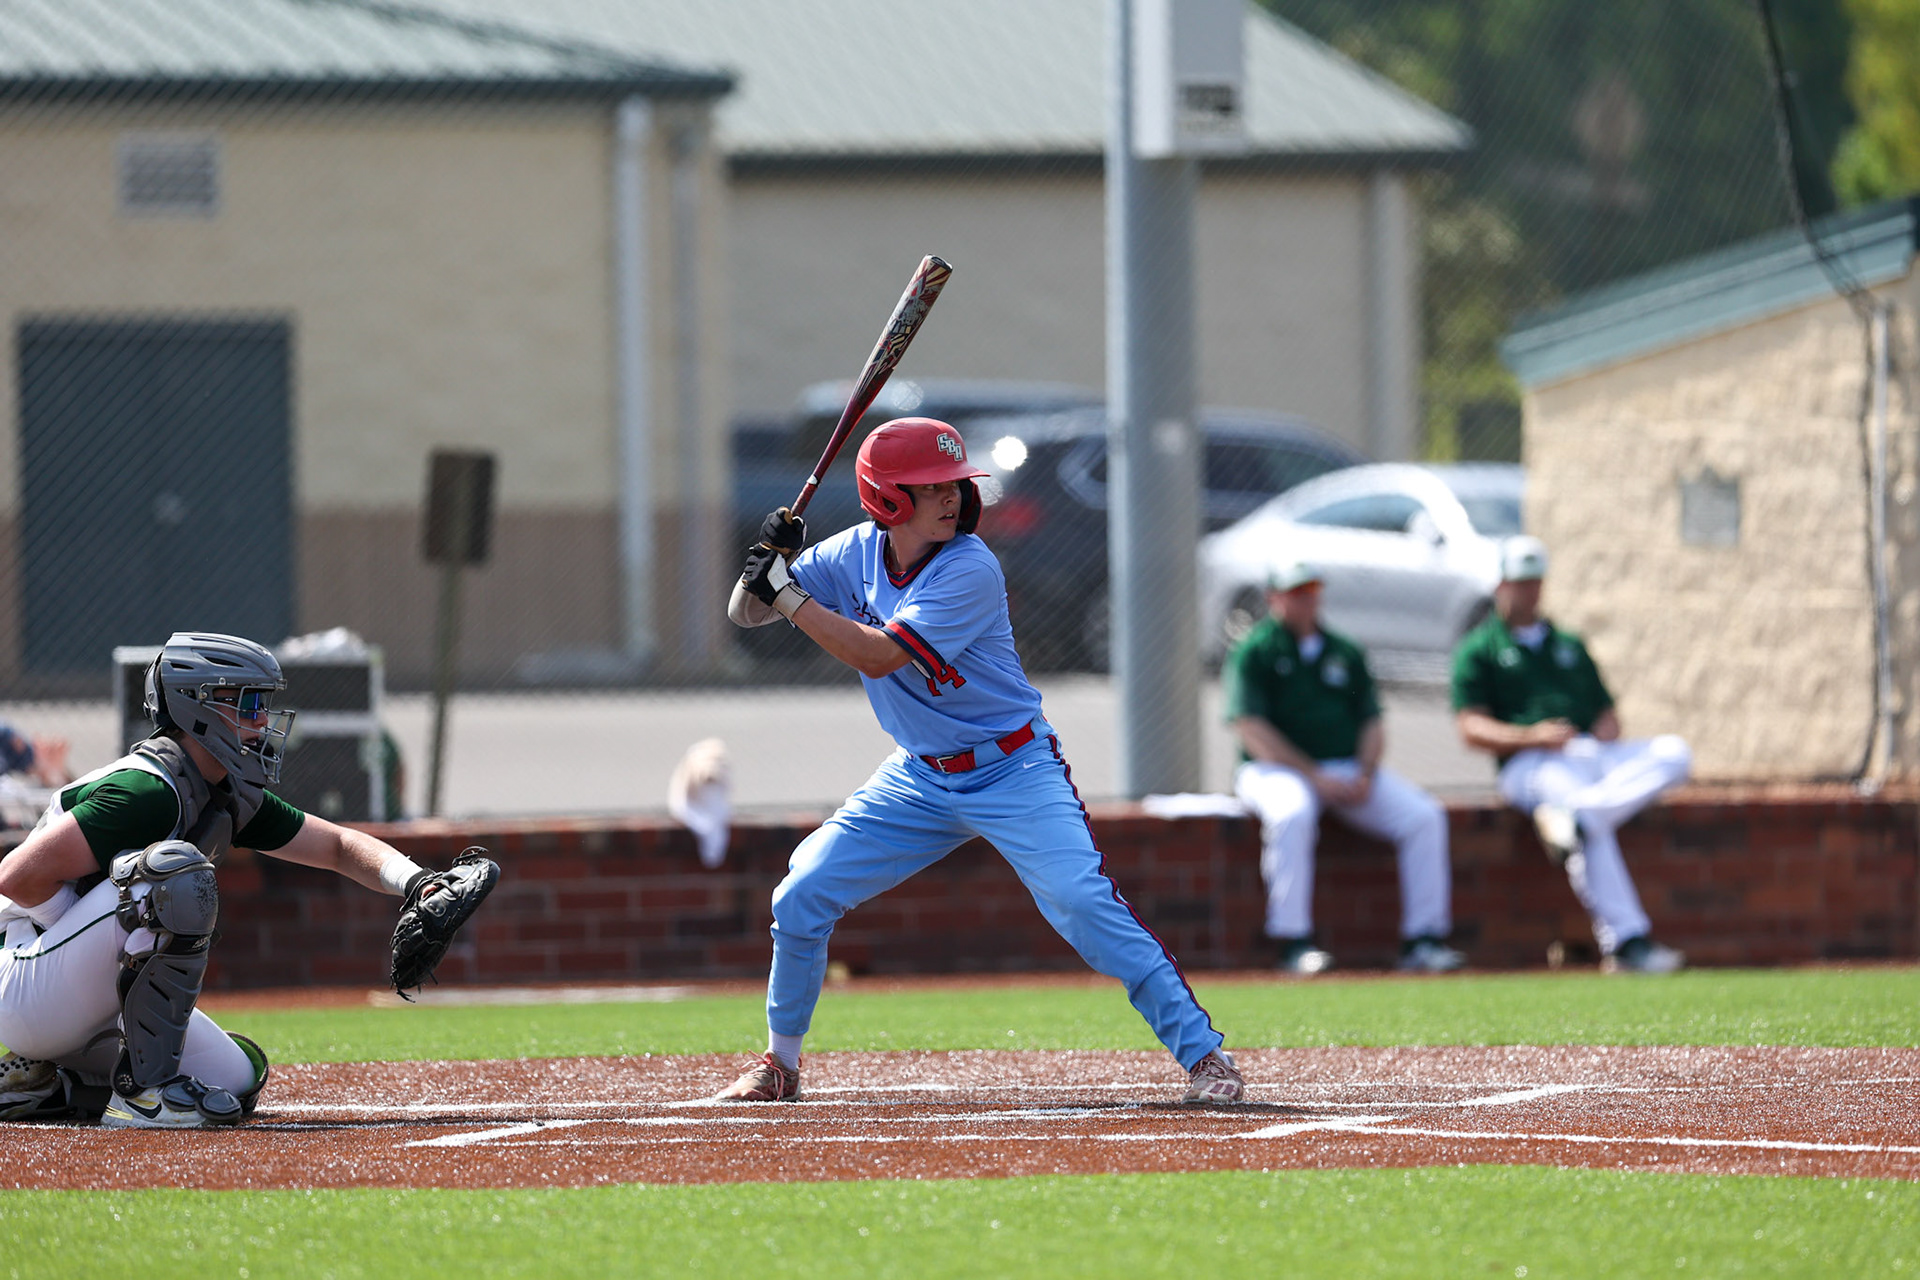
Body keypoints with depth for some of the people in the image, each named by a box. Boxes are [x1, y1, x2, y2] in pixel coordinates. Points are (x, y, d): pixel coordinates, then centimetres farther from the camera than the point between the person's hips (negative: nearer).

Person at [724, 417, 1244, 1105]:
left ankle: (1202, 1052, -16)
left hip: (1013, 771, -5)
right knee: (801, 897, -2)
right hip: (921, 777, 5)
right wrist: (765, 562, -21)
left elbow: (879, 656, -28)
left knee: (1085, 906, -22)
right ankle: (780, 1063, 18)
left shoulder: (969, 571, -22)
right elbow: (746, 611, 0)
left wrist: (789, 595, -27)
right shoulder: (854, 556, -3)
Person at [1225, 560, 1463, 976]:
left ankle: (1423, 941, -15)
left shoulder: (1345, 653, 17)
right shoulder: (1253, 653, 1)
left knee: (1424, 817, -16)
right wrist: (1315, 777, -17)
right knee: (1291, 815, -39)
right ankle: (1294, 944, -37)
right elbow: (1252, 730, -10)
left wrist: (1365, 777, -6)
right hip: (1276, 769, -5)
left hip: (1350, 771, 5)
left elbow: (1372, 722, 15)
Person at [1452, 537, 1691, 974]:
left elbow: (1606, 709, 29)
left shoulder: (1569, 645, 32)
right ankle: (1627, 942, -48)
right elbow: (1471, 729, 2)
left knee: (1674, 753, -24)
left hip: (1597, 756, 5)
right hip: (1531, 766, -5)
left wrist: (1608, 730, 3)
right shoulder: (1478, 650, 14)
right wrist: (1532, 737, -15)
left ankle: (1576, 817, -47)